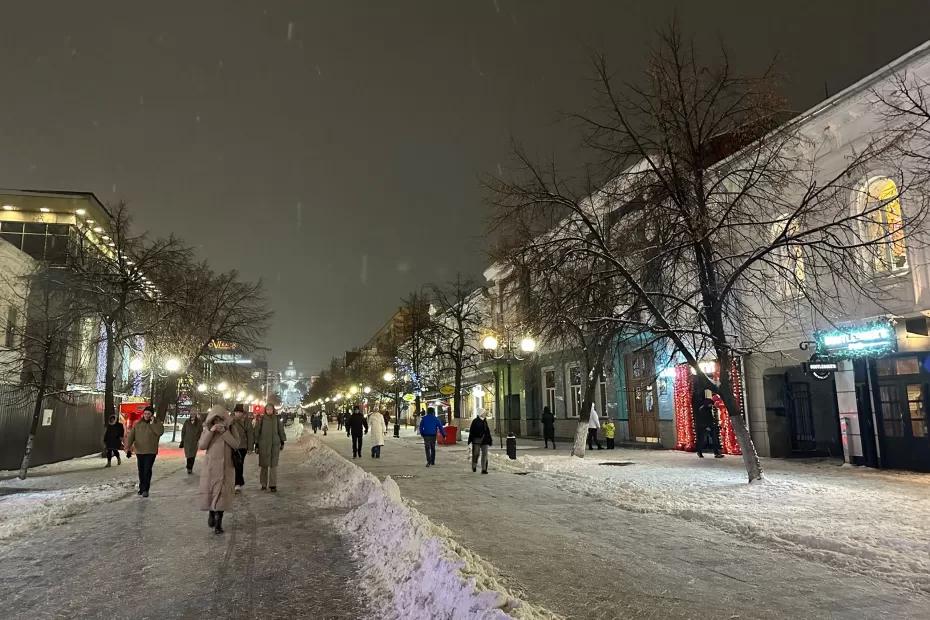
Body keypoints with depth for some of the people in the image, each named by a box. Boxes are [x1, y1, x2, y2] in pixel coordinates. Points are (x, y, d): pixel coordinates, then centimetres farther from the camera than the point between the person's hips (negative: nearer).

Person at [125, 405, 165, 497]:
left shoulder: (157, 422, -2)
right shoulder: (138, 424, 7)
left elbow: (160, 432, -19)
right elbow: (131, 435, 1)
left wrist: (152, 423, -20)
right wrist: (128, 445, -14)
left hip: (151, 452, -4)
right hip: (139, 451, 4)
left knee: (147, 470, -10)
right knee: (141, 471, 13)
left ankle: (145, 490, -8)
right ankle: (141, 488, 26)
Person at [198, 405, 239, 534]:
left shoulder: (231, 427, 1)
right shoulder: (207, 428, 4)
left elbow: (236, 444, -9)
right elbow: (201, 446, -5)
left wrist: (224, 432, -17)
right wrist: (210, 431, -17)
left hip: (225, 466, -1)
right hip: (210, 465, 1)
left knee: (222, 492, -5)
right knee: (209, 491, 3)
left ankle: (218, 522, 2)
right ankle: (211, 513, 31)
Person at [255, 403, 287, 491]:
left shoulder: (277, 419, 3)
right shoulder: (262, 419, -1)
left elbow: (281, 430, 13)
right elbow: (257, 432, 3)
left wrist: (282, 442, 14)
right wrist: (256, 444, 1)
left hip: (275, 444, 1)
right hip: (263, 445, 0)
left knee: (273, 465, -3)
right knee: (264, 465, 6)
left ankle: (273, 485, -1)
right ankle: (264, 484, 18)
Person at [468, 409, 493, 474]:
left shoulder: (485, 421, 12)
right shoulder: (475, 421, -5)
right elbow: (471, 431, -6)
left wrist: (489, 439, 14)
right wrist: (470, 439, -10)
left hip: (484, 440, 5)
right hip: (476, 440, -5)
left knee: (484, 454, 0)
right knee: (476, 453, 0)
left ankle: (484, 469, 3)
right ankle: (474, 466, 24)